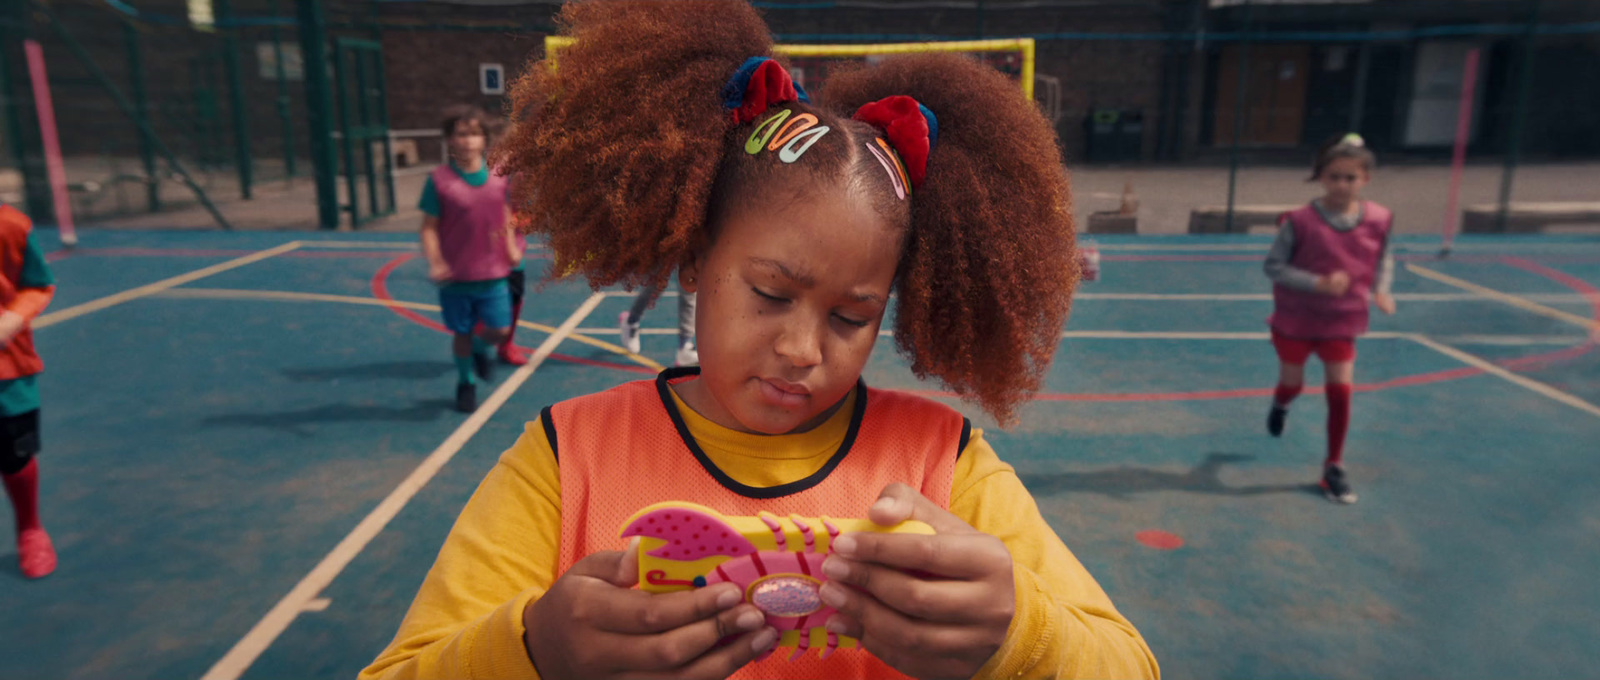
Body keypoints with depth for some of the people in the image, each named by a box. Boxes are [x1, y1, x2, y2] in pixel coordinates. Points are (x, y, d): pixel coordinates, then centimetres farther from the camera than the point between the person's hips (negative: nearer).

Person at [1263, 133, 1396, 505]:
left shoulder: (1378, 220, -8)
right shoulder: (1300, 221, -20)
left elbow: (1384, 258, 10)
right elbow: (1273, 265, -17)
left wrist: (1381, 288, -8)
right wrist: (1318, 283, -28)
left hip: (1342, 323, 2)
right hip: (1296, 320, -2)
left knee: (1340, 392, -1)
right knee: (1292, 385, 13)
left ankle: (1334, 468, 14)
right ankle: (1280, 405, 54)